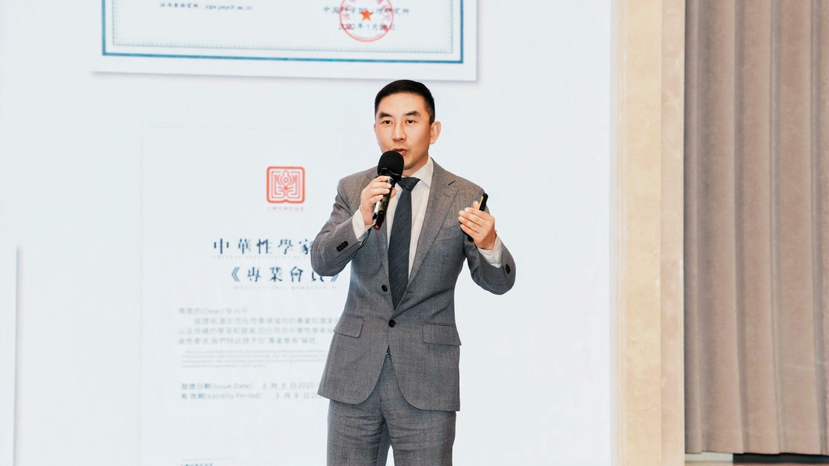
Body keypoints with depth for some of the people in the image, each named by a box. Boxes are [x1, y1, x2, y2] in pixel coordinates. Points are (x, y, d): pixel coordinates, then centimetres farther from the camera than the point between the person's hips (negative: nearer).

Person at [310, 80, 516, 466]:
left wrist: (488, 244, -27)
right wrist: (361, 219, -24)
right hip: (356, 369, 2)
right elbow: (322, 261, -7)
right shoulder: (353, 190, 6)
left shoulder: (464, 198, 0)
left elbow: (498, 282, -5)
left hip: (426, 376, -2)